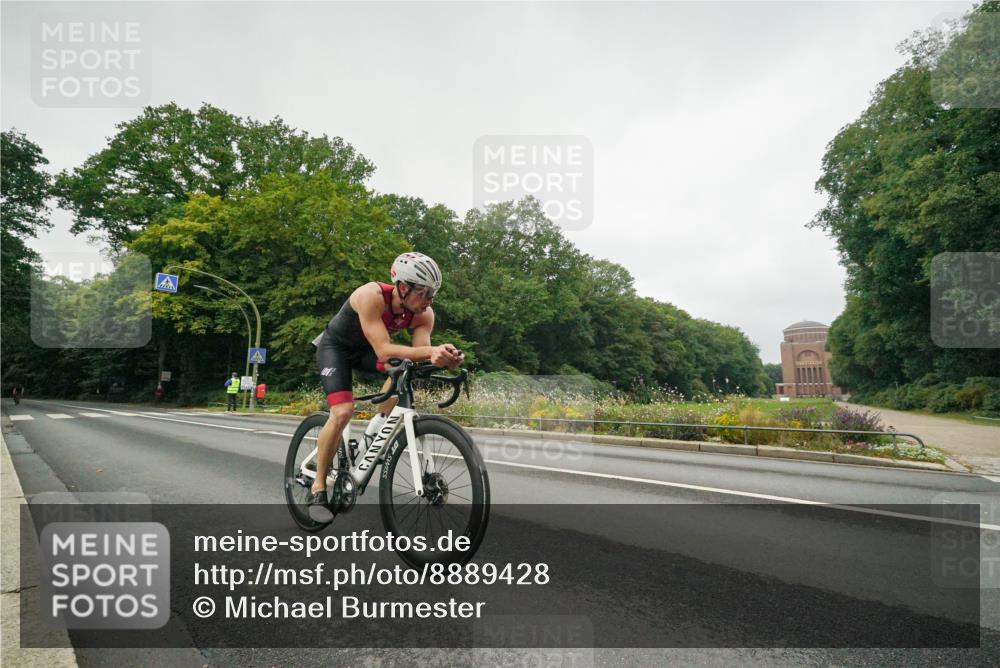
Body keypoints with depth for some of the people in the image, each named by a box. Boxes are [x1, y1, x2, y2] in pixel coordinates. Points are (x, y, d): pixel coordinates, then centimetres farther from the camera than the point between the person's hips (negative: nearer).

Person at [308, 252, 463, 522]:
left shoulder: (424, 314, -21)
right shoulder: (372, 295, -37)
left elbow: (420, 354, -28)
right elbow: (383, 351, -43)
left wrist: (440, 357, -51)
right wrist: (431, 350, -54)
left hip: (365, 349, 5)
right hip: (335, 346, -5)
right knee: (342, 412, -22)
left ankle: (375, 429, -3)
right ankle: (317, 490, -5)